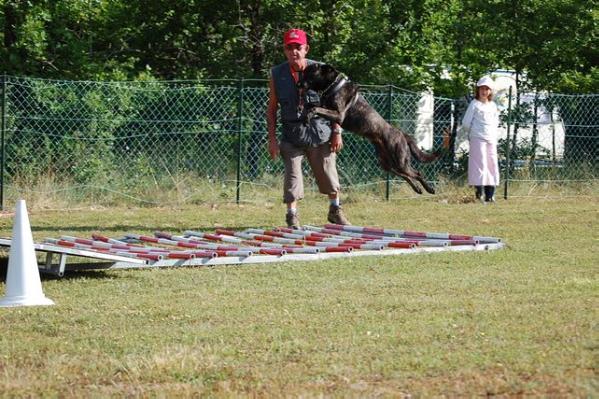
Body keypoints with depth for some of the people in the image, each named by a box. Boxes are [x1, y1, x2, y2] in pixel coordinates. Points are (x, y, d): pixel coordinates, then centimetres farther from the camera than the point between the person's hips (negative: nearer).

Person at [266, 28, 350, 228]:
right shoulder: (277, 74, -1)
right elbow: (272, 109, 5)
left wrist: (337, 132, -1)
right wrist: (272, 138, -1)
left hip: (320, 131, 0)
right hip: (292, 134, 0)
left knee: (328, 173, 8)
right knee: (292, 175, -7)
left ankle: (335, 210, 29)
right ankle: (292, 215, 6)